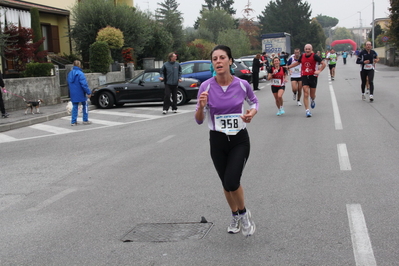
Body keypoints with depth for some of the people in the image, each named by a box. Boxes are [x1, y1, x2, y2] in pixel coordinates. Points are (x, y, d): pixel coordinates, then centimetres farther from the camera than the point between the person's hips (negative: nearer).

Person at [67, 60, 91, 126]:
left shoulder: (70, 73, 7)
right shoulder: (80, 73, -18)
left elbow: (69, 84, 18)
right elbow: (84, 84, -21)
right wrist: (88, 92, -17)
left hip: (73, 94, 6)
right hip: (80, 93, -6)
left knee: (75, 107, 11)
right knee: (85, 106, 10)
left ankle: (73, 121, 7)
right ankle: (85, 120, 13)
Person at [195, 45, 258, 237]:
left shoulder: (242, 85, -10)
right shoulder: (206, 87, -11)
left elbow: (254, 102, 11)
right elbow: (199, 120, -6)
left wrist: (251, 113, -11)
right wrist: (201, 106, -27)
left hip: (240, 140, -2)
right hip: (217, 141, 2)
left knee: (232, 182, -16)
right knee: (226, 184, 14)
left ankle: (243, 213, 13)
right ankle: (235, 216, 41)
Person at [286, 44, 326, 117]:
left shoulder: (314, 56, -8)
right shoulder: (302, 56, 5)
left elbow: (323, 63, -10)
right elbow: (297, 62, 25)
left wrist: (319, 71, -24)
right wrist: (288, 67, 25)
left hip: (313, 76, -2)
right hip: (304, 77, 2)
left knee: (312, 95, 8)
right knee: (306, 94, -9)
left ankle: (313, 101, 46)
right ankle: (307, 111, -8)